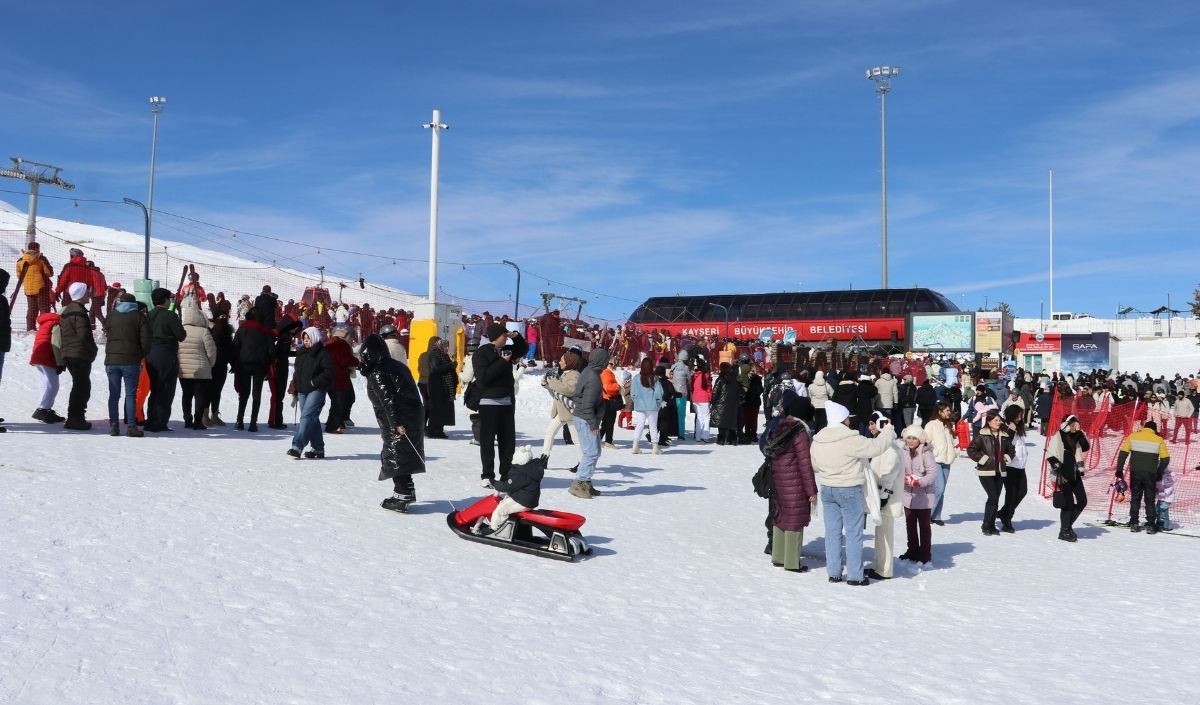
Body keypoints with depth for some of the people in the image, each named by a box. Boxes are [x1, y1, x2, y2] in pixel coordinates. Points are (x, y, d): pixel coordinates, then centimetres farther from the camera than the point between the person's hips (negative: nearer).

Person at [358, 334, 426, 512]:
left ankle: (402, 496, -5)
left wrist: (396, 423, -23)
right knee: (402, 455, 18)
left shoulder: (377, 373, -11)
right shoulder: (396, 365, 16)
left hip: (399, 422, -9)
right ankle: (407, 492, 25)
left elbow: (388, 399, -20)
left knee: (395, 456, -4)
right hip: (414, 416, 9)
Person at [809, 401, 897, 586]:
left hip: (827, 490, 6)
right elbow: (876, 447, -15)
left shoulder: (817, 440, 2)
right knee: (853, 533, 4)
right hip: (849, 491, -6)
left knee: (832, 531, 13)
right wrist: (888, 432, 2)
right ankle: (855, 575, 8)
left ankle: (833, 572, 18)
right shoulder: (851, 440, -20)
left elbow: (813, 465, 13)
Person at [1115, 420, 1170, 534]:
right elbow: (1166, 459, 0)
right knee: (1150, 500, 8)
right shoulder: (1159, 440, 1)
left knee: (1135, 498, 12)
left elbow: (1123, 453, -1)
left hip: (1135, 473, 1)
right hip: (1150, 474, -1)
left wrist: (1119, 469, 4)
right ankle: (1150, 525, 6)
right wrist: (1159, 473, 12)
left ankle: (1134, 523, 10)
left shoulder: (1133, 436, 2)